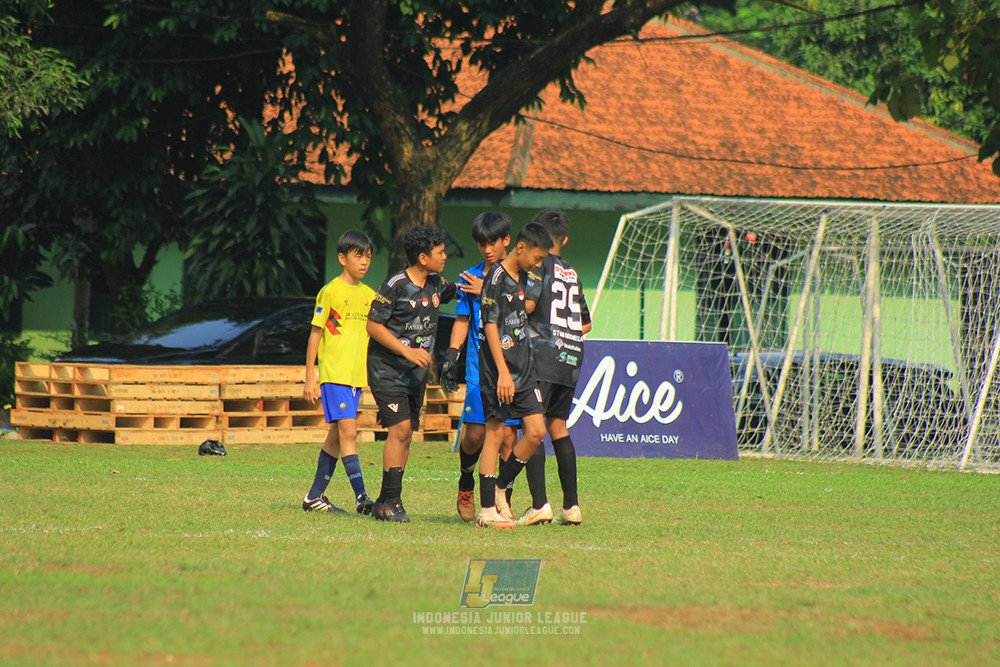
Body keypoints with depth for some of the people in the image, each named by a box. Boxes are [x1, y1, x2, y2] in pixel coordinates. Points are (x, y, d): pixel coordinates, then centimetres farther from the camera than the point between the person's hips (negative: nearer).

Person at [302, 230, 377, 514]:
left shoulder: (368, 295, 13)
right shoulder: (330, 292, -5)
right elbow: (315, 335, -3)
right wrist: (310, 378, -6)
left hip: (356, 374, 7)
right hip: (333, 373, -7)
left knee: (336, 435, 10)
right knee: (348, 431, -15)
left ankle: (315, 496, 19)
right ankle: (361, 496, -21)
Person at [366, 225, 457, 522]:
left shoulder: (435, 284, 6)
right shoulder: (394, 286, -16)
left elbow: (458, 292, 26)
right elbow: (373, 325, -13)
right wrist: (407, 351, -19)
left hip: (416, 372, 7)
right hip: (388, 368, -7)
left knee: (405, 434, 5)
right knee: (400, 428, -16)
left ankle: (386, 503, 11)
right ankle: (390, 501, -13)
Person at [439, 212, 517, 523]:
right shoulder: (469, 278, 11)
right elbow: (462, 321, 16)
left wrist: (487, 293, -11)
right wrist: (451, 356, 6)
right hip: (479, 367, 1)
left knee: (507, 436, -6)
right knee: (475, 434, -7)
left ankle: (503, 501, 3)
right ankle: (466, 485, 21)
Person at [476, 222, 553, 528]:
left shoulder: (523, 278, 14)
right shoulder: (496, 279, -12)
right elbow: (491, 326, -16)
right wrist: (503, 372, -22)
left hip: (523, 370, 8)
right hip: (498, 370, -8)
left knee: (536, 431, 2)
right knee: (495, 432, -6)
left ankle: (500, 488, 18)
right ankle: (487, 509, -3)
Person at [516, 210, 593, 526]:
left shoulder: (539, 264, -2)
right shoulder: (572, 274, 19)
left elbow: (528, 304, -15)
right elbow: (586, 323, 23)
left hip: (543, 356, -7)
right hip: (571, 358, 7)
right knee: (558, 427, 15)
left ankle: (540, 504, -19)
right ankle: (571, 505, 12)